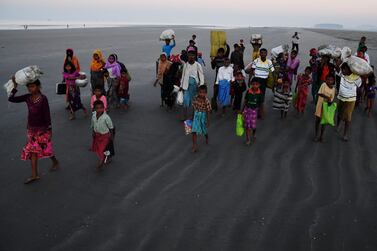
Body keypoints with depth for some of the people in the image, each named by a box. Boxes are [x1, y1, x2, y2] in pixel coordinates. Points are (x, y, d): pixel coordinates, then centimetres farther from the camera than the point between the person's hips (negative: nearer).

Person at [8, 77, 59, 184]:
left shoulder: (43, 98, -16)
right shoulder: (27, 97, -2)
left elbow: (47, 114, -14)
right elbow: (11, 99, -5)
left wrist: (49, 130, -13)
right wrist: (15, 86, -13)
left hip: (42, 129, -5)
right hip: (31, 128, 5)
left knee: (45, 148, 5)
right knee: (32, 150, 4)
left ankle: (55, 162, 36)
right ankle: (34, 175, 10)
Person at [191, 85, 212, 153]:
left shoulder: (207, 101, -22)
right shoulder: (195, 99, -11)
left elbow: (208, 112, -15)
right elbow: (194, 109, 2)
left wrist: (208, 121, -11)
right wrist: (193, 117, 11)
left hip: (203, 117, -2)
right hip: (196, 117, 2)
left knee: (205, 130, 20)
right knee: (194, 131, -6)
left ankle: (207, 139, 54)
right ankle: (195, 146, 0)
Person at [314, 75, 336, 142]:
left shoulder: (333, 89, 0)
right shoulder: (323, 85, -8)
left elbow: (332, 98, -1)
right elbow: (319, 93, -16)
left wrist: (330, 101, -22)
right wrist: (326, 97, -28)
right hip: (320, 105, -2)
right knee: (318, 120, 6)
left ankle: (321, 135, 24)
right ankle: (316, 135, 22)